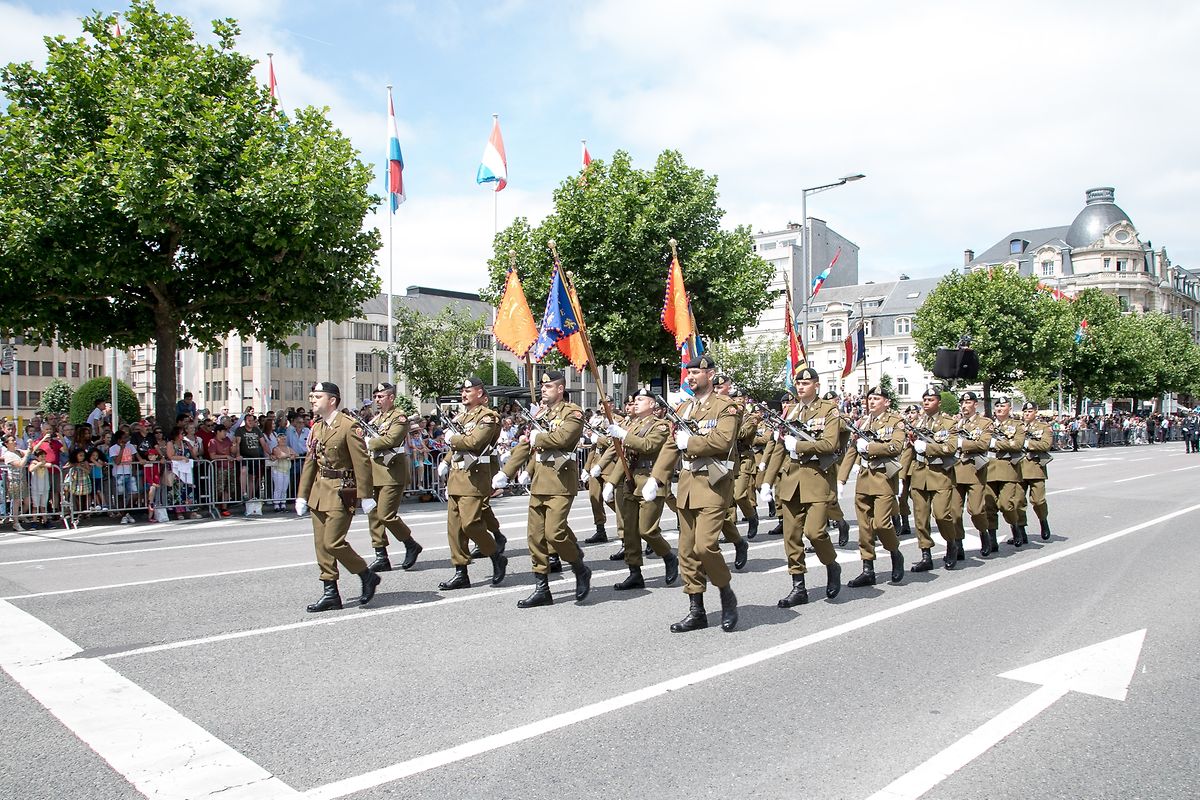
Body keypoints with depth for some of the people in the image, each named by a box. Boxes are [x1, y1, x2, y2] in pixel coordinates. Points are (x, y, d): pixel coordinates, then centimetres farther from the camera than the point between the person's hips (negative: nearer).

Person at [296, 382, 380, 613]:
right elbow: (310, 462, 16)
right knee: (321, 544, 7)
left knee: (333, 542, -10)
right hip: (319, 491, 8)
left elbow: (362, 462, -15)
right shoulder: (317, 427, 11)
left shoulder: (348, 426, -13)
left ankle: (367, 576, 10)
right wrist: (302, 495, 14)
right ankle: (330, 593, 15)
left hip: (341, 492, -8)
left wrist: (365, 496, -16)